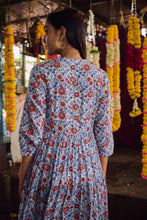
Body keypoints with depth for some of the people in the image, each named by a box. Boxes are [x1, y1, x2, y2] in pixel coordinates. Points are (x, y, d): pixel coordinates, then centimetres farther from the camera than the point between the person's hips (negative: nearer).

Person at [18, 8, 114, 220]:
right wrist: (102, 177, 13)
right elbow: (104, 133, 1)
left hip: (49, 165, -2)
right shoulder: (100, 77, -2)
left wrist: (22, 178, 1)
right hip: (87, 168, 3)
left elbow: (32, 130, -11)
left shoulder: (42, 72, -11)